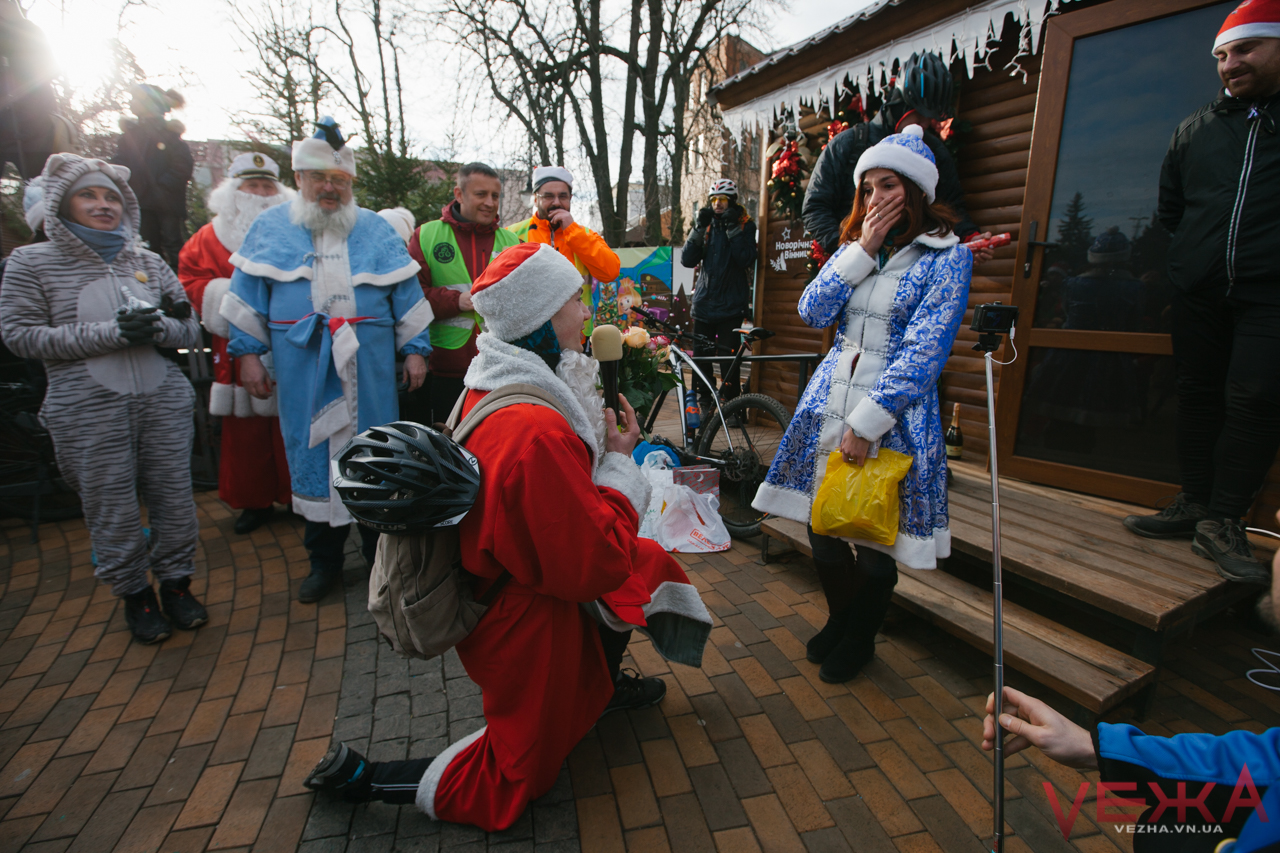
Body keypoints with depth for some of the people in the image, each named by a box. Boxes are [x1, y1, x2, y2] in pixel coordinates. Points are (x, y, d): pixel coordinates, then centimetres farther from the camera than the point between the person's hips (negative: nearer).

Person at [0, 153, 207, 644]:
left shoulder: (147, 262, 13)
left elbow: (191, 329, 12)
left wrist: (157, 326, -11)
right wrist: (111, 333, -13)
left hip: (164, 401, 2)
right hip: (89, 414, -2)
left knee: (174, 496, 5)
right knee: (111, 506, 3)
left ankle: (175, 581, 23)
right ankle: (134, 593, 22)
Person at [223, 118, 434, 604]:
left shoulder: (377, 230, 10)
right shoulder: (270, 228, 11)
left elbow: (407, 295, 7)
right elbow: (248, 297, 10)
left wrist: (415, 351, 1)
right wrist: (247, 354, 3)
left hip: (368, 368, 0)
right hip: (301, 370, 1)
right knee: (311, 453, 5)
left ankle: (382, 552, 19)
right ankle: (324, 560, 20)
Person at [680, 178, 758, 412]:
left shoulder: (745, 225, 2)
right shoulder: (706, 224, 12)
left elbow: (746, 259, -15)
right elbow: (687, 259, 0)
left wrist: (732, 228, -16)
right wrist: (699, 228, -9)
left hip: (731, 305, -4)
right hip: (704, 303, 4)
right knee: (701, 357, 5)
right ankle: (705, 404, 19)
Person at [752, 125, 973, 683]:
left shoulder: (947, 257, -4)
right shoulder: (856, 247, 14)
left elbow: (923, 350, -13)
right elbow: (813, 312, 0)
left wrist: (867, 423, -19)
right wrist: (862, 249, -7)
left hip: (892, 416, -4)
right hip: (827, 405, 5)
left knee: (875, 539, 6)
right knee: (821, 527, 9)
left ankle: (859, 639, 31)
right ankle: (840, 618, 36)